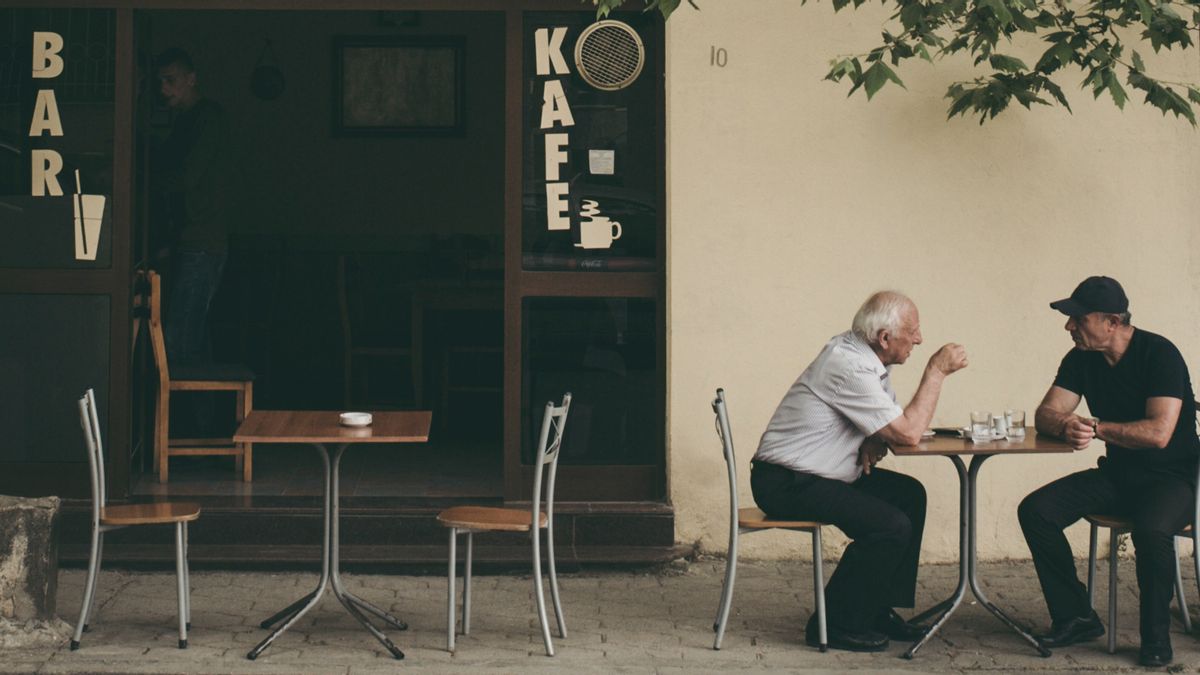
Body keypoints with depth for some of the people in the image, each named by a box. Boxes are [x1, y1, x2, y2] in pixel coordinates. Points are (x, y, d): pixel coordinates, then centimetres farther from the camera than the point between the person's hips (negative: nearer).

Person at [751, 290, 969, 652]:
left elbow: (893, 423, 18)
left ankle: (879, 609, 13)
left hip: (813, 473, 11)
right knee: (891, 525, -20)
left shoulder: (865, 354, 7)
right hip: (786, 484, -11)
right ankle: (836, 623, -7)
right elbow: (909, 433, -22)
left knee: (910, 495, 8)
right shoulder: (849, 367, -24)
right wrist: (936, 372, -15)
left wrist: (873, 443, -6)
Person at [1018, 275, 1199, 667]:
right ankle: (1075, 618, -3)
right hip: (1117, 475, 7)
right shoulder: (1081, 359, 2)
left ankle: (1155, 636, -16)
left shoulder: (1159, 354, -18)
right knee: (1035, 510, -14)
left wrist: (1095, 427, -18)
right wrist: (1066, 425, -26)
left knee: (1151, 528, -39)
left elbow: (1158, 433, -27)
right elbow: (1045, 414, -1)